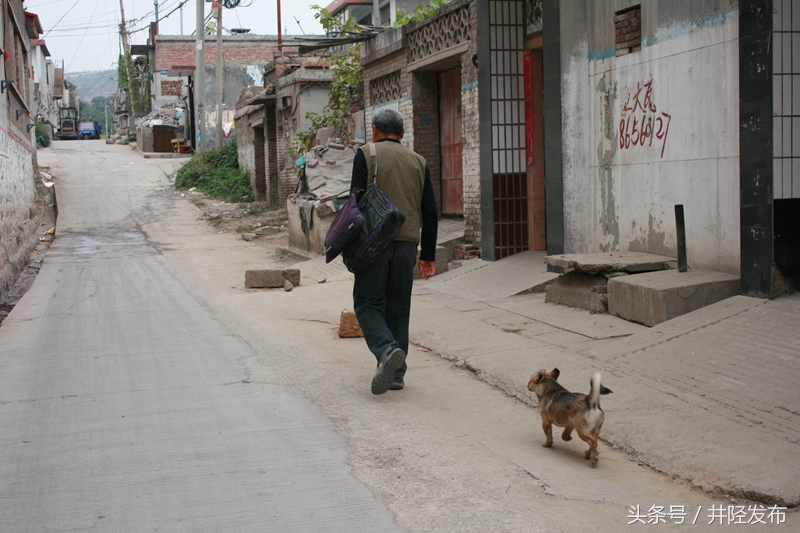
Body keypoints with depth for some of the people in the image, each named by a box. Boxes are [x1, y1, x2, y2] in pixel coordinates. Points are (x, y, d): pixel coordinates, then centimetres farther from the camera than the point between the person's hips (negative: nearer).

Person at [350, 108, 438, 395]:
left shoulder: (366, 154, 1)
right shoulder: (418, 161, 13)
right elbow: (430, 211, 10)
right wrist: (428, 255, 14)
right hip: (407, 242, 4)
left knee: (368, 303, 2)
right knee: (398, 307, 10)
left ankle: (387, 350, -22)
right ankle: (396, 372, 11)